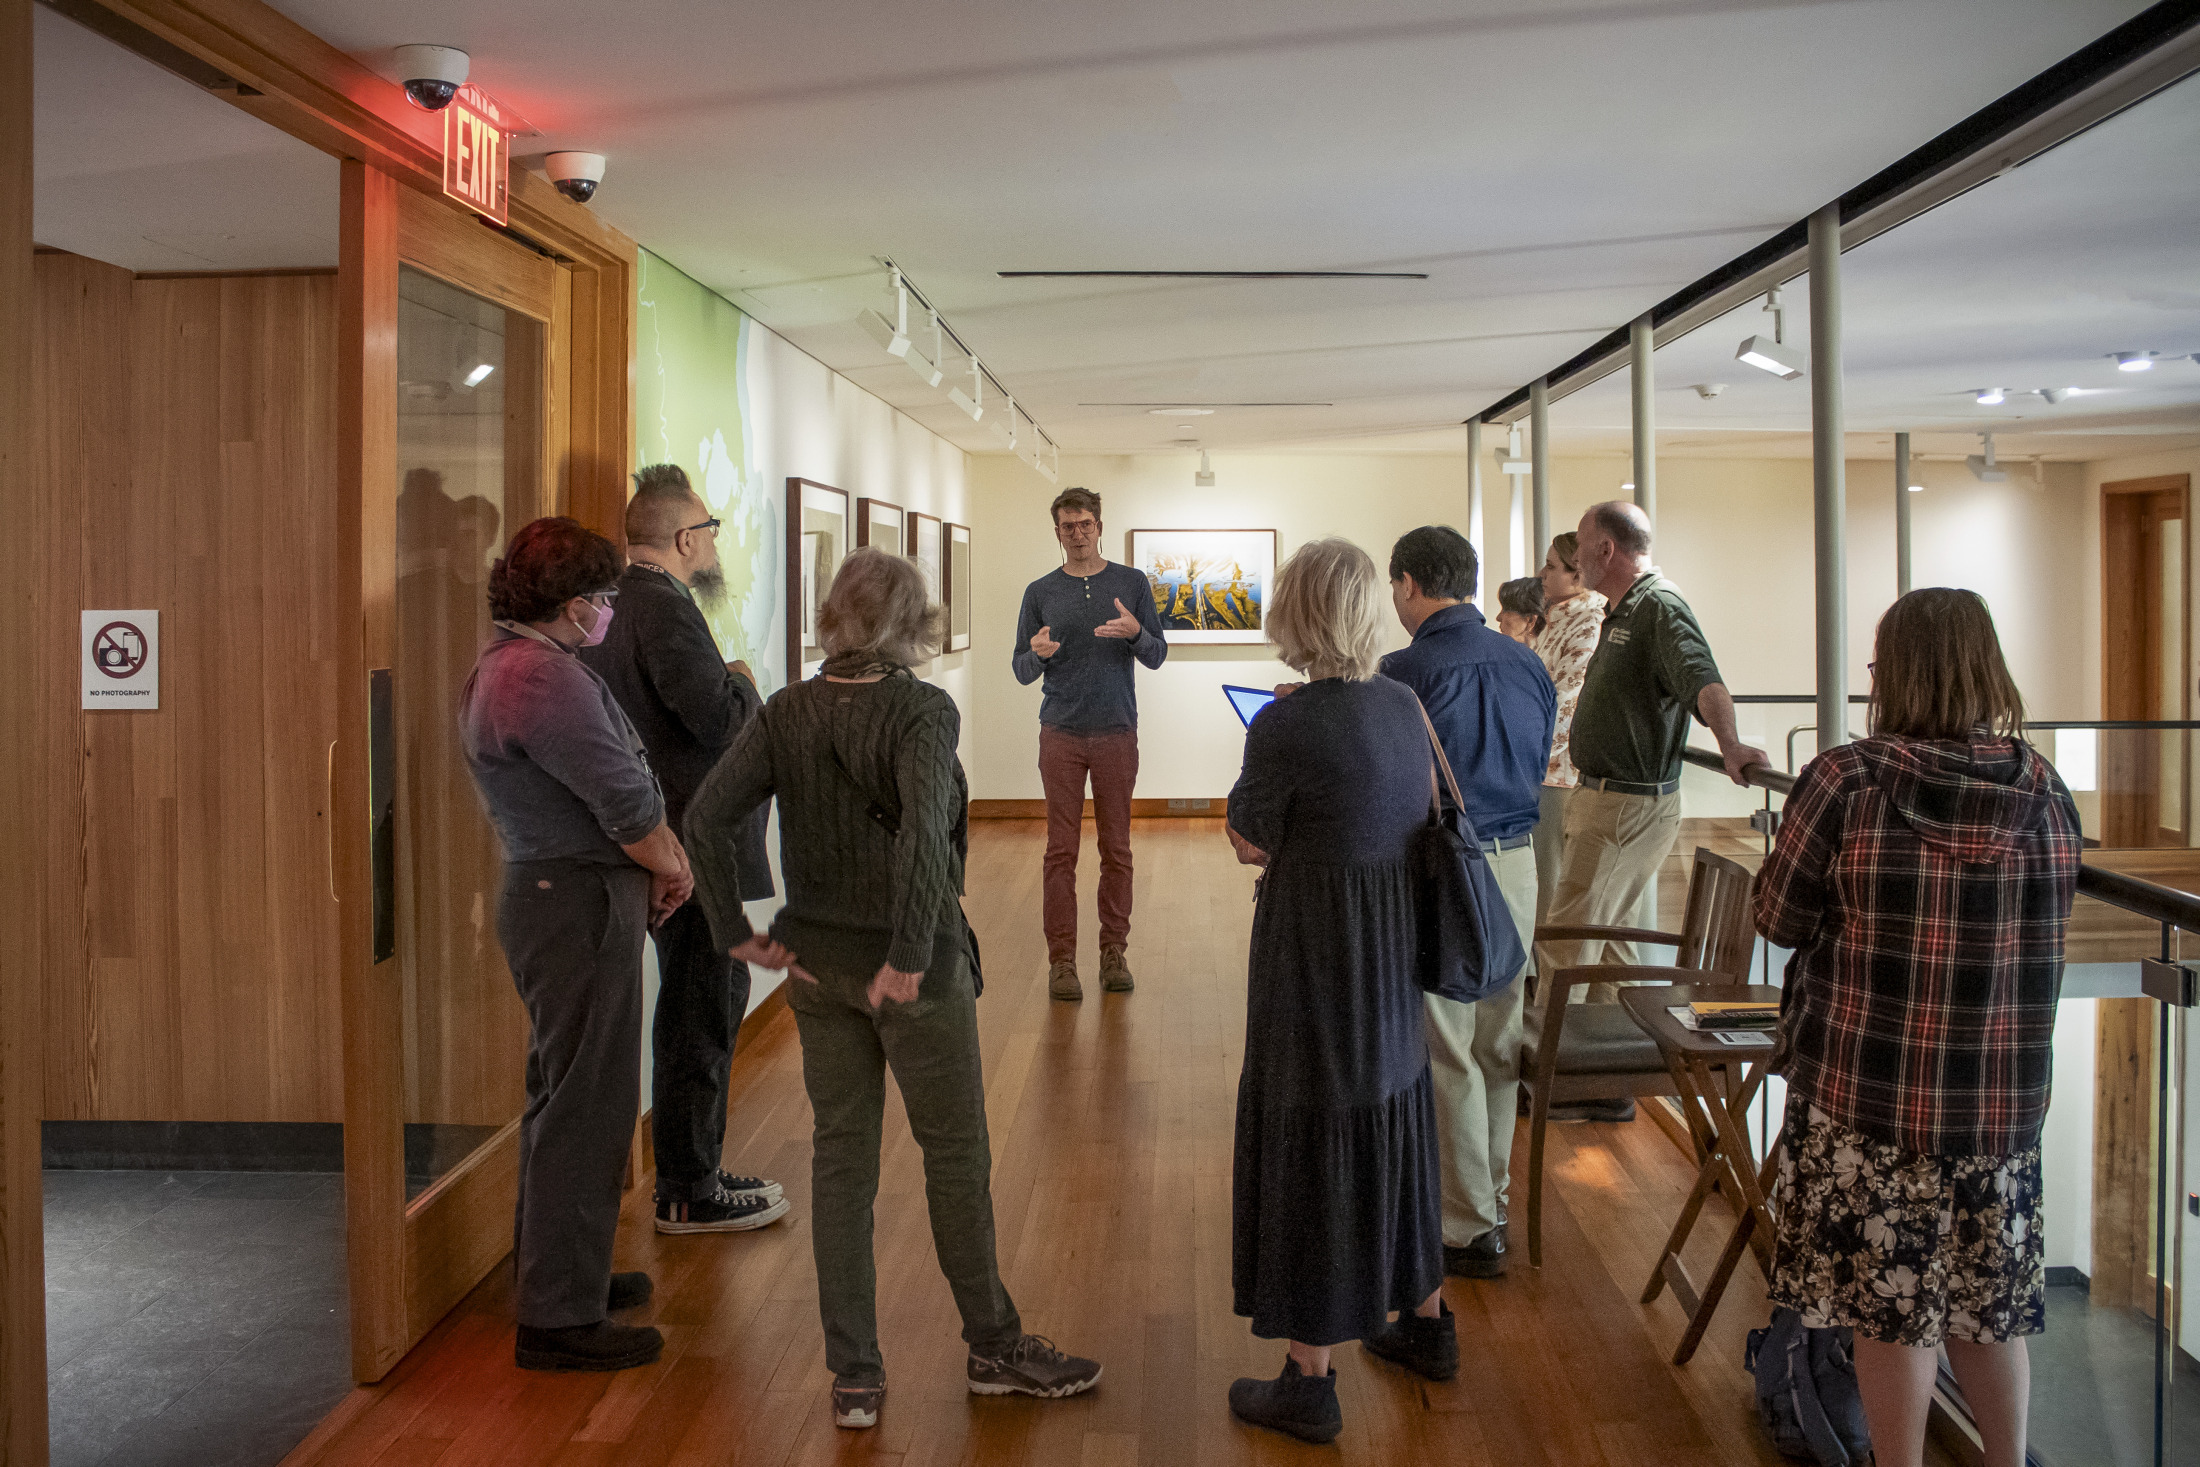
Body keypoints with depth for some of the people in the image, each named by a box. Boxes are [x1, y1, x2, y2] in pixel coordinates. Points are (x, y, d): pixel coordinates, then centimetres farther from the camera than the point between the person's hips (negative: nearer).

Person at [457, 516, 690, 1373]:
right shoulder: (545, 677, -20)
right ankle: (559, 1318, 5)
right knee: (586, 1104, -4)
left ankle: (555, 1271, 35)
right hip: (580, 904, -11)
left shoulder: (501, 665, 15)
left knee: (563, 1095, 21)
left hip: (549, 894, 11)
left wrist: (655, 860, 5)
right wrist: (672, 867, -2)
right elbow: (627, 802, -19)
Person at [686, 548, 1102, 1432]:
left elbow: (706, 818, -7)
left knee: (840, 1157, 13)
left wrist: (736, 932, -2)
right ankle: (994, 1347, 29)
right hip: (913, 961, -5)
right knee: (956, 1150, 12)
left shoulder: (786, 713, -1)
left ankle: (853, 1377, 20)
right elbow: (925, 831, -30)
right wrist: (908, 958, -25)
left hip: (816, 961, 5)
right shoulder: (923, 710, -15)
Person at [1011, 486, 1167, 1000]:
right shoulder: (1040, 592, 7)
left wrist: (1135, 633, -18)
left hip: (1117, 734, 0)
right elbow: (1021, 670, 7)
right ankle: (1061, 958, 5)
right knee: (1061, 851, 0)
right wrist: (1038, 654, -17)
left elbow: (1157, 656, 4)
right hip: (1061, 735, 0)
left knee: (1116, 849, 4)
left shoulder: (1131, 583, 5)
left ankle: (1114, 952, 13)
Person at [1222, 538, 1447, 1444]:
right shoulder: (1404, 704, 0)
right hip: (1396, 963, 7)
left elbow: (1250, 844, -10)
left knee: (1311, 1145, 4)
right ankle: (1427, 1325, 40)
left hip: (1314, 961, -7)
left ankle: (1309, 1385, 16)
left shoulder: (1286, 725, -21)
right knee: (1394, 1130, 22)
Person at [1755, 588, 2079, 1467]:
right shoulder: (2047, 794, -2)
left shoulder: (1846, 782, -15)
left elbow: (1778, 920, -6)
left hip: (1865, 1095, -4)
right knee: (1985, 1301, 19)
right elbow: (2047, 927, 10)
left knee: (1890, 1306, 9)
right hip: (2004, 1099, 4)